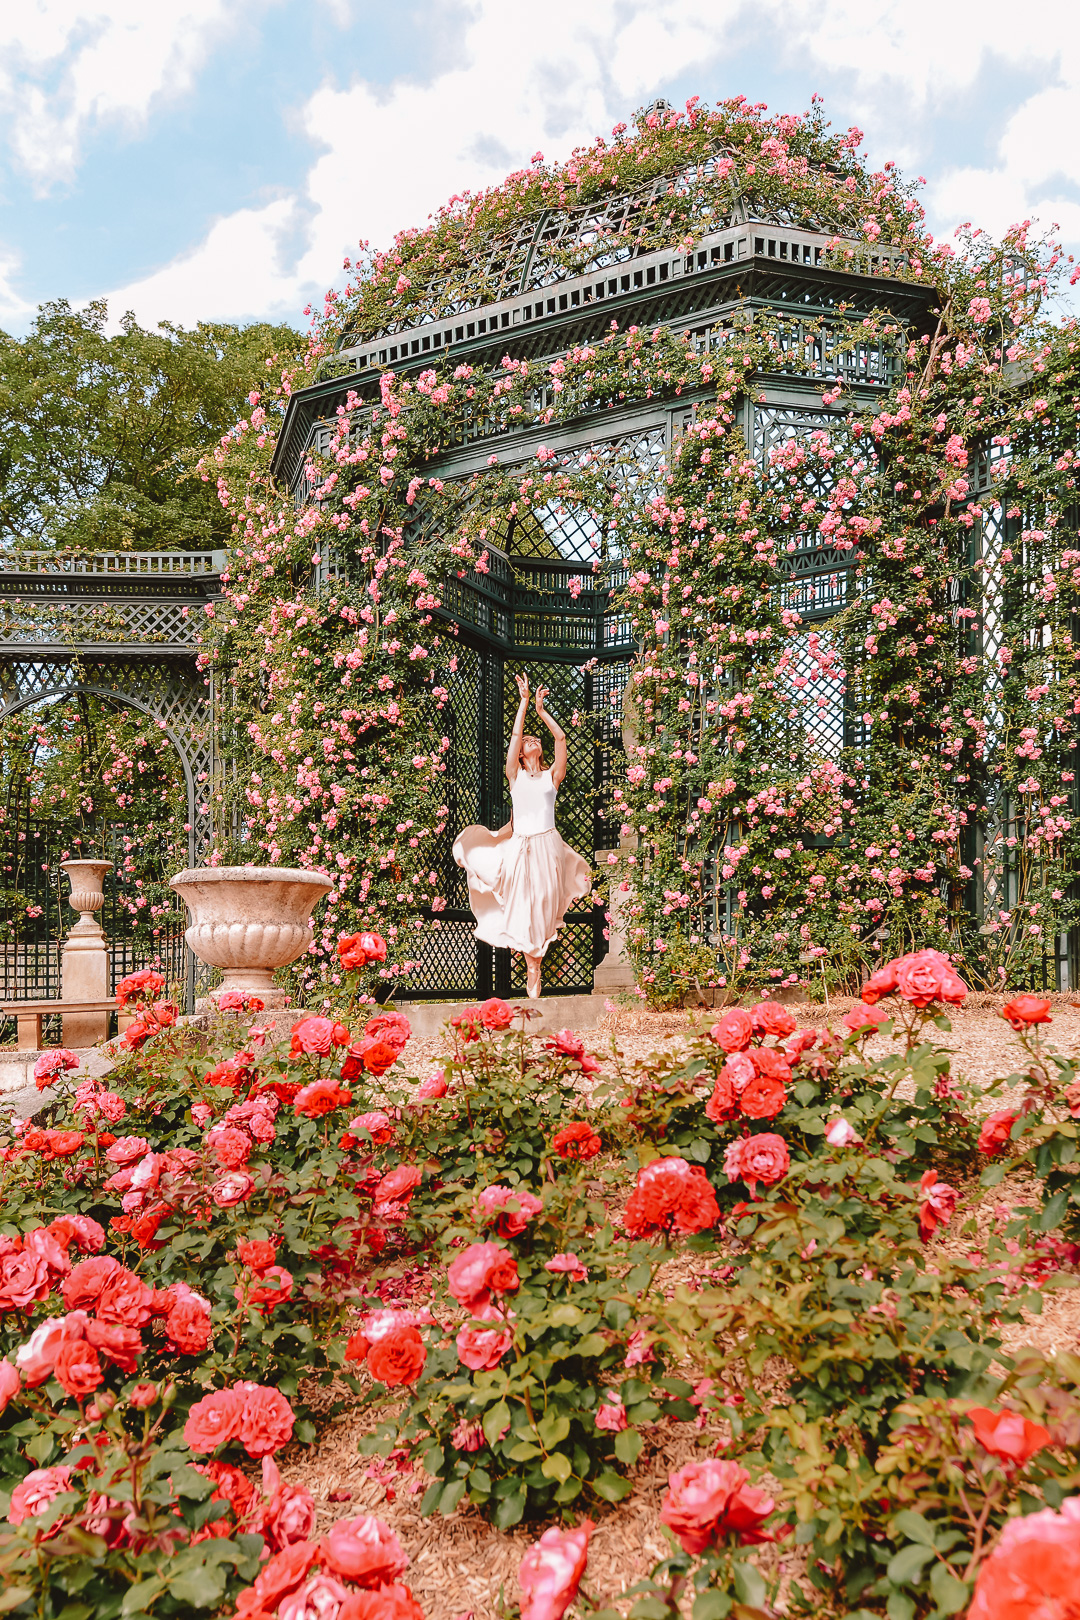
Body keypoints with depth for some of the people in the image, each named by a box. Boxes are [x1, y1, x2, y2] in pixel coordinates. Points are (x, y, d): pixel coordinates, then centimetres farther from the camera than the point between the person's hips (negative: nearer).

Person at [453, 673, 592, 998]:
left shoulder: (552, 776, 10)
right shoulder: (515, 776, 9)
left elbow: (561, 738, 2)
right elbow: (515, 735, 2)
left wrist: (541, 710, 5)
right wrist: (524, 701, 3)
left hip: (547, 845, 0)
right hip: (520, 846, 0)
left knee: (544, 905, 0)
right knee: (523, 906, -2)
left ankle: (537, 959, 14)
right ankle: (532, 968, 7)